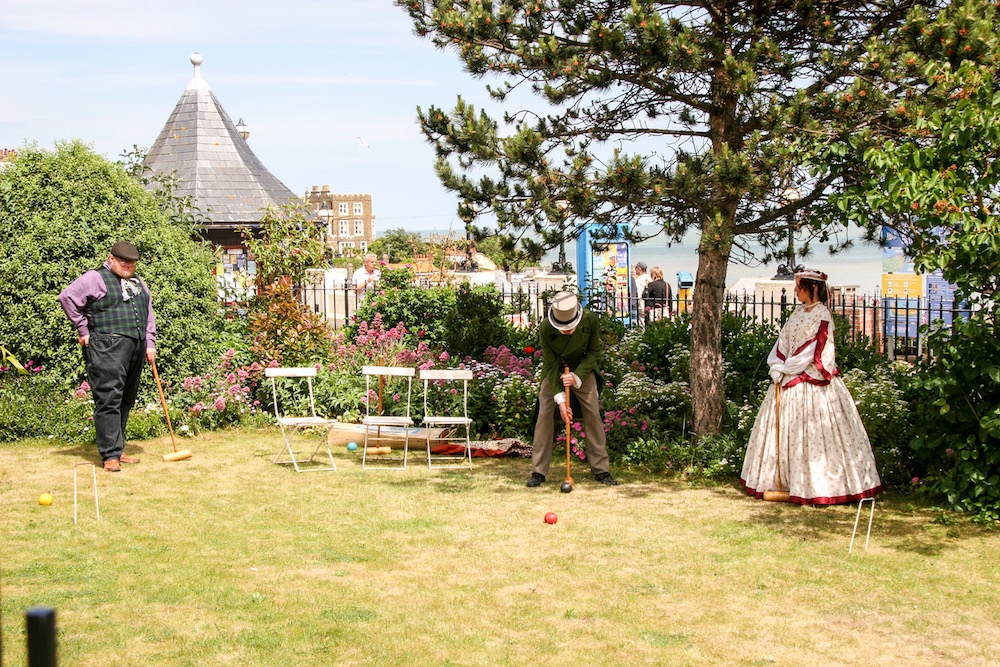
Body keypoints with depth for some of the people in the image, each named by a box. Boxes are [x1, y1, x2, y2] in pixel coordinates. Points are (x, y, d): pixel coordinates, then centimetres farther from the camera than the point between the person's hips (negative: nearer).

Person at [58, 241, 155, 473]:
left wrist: (150, 344, 14)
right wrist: (84, 330, -6)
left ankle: (118, 449, 18)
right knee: (109, 399, -11)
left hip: (135, 348, 7)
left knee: (126, 401, 10)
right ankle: (110, 455, -12)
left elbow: (148, 316, 25)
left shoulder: (139, 284, 23)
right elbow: (67, 297, -8)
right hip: (107, 348, -7)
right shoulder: (95, 279, 1)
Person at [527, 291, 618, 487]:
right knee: (545, 414, -9)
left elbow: (595, 353, -11)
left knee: (593, 414, -5)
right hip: (554, 372, -1)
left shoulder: (591, 320, -25)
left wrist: (577, 377, -24)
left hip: (583, 370, 1)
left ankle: (600, 469, 5)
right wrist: (560, 399, -24)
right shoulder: (545, 328, -27)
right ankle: (538, 471, -1)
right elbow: (550, 364, -20)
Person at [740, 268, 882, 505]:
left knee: (813, 433, -6)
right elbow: (783, 343, 10)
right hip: (788, 380, 8)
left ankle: (818, 485, 0)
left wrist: (785, 369, -11)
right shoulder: (797, 313, 13)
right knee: (784, 431, 9)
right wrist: (777, 368, -5)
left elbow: (813, 351, -16)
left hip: (812, 382, -8)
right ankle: (784, 481, 16)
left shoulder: (822, 315, -10)